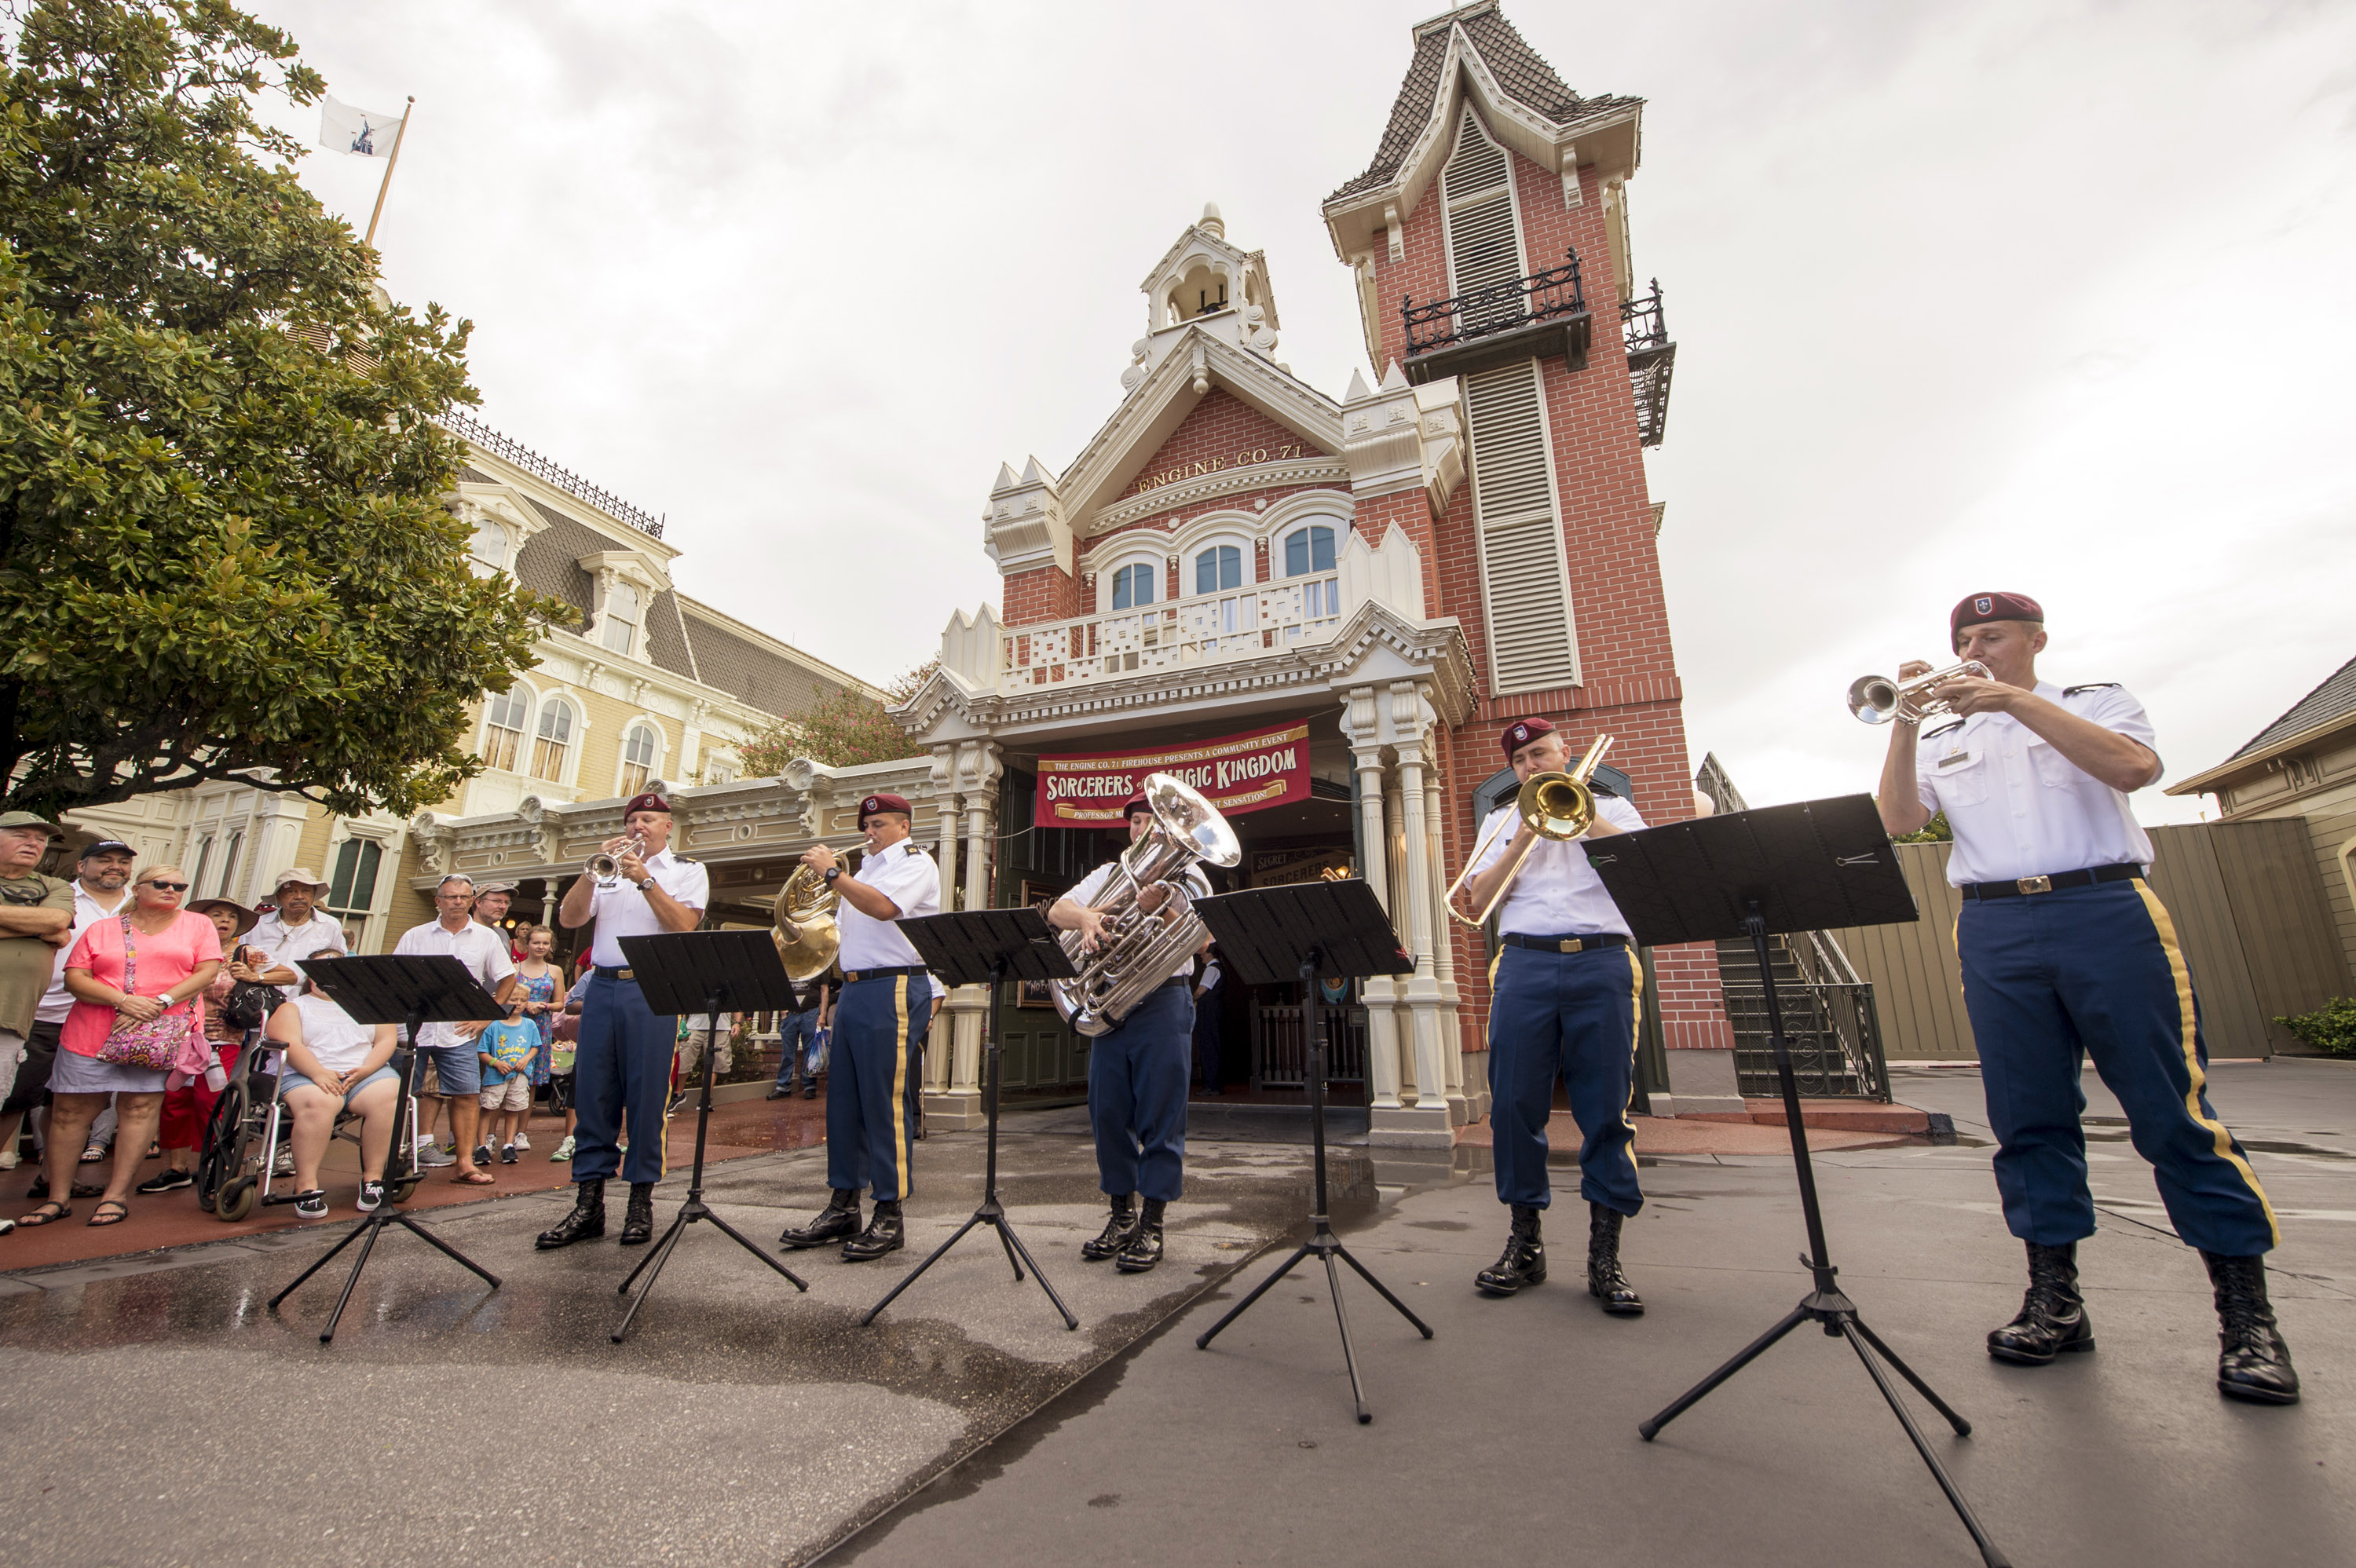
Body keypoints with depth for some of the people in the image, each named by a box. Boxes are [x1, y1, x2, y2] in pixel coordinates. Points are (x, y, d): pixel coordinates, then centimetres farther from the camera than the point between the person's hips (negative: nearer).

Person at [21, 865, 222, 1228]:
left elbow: (207, 971, 0)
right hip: (92, 1032, 2)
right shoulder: (102, 930, 12)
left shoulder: (198, 925, 9)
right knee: (70, 1111, 4)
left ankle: (116, 1195, 3)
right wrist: (124, 1000, -14)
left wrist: (159, 1003, -12)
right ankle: (58, 1198, 16)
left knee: (140, 1106, -5)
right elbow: (75, 978, 3)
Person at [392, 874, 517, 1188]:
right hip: (412, 1029, 0)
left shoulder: (487, 938, 7)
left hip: (457, 1032, 0)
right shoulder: (415, 936, 8)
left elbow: (507, 978, 10)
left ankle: (465, 1164, 3)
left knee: (467, 1095, -3)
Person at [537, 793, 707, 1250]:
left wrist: (645, 880, -11)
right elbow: (569, 918, 8)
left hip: (652, 991, -4)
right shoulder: (608, 869, 19)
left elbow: (684, 924, -7)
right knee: (592, 1094, 4)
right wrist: (593, 869, -4)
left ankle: (641, 1203, 7)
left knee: (646, 1097, -2)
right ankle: (588, 1203, 12)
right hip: (602, 987, 4)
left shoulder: (687, 870, 8)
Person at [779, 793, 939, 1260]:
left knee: (886, 1103, -7)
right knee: (843, 1102, 10)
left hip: (892, 990, -9)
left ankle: (890, 1216, 0)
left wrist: (831, 873, -14)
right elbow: (844, 928, 28)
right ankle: (842, 1208, 19)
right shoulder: (866, 869, 25)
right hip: (852, 990, 9)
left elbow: (883, 907, -21)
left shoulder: (915, 863, -2)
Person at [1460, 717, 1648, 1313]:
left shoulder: (1611, 808, 19)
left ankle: (1605, 1253, 8)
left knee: (1606, 1109, -2)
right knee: (1515, 1104, -2)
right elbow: (1479, 898, 9)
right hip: (1526, 962, 1)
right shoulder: (1502, 821, 21)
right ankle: (1525, 1242, 12)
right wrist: (1522, 841, -2)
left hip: (1602, 961, -1)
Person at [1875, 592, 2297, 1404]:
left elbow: (2134, 767, -9)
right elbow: (1899, 819, 2)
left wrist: (2015, 699, -13)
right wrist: (1905, 722, -7)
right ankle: (2054, 1296, 10)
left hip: (2105, 913, -2)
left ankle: (2247, 1312, 9)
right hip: (1995, 932, 2)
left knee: (2173, 1110, -3)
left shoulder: (2096, 699, 12)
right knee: (2028, 1117, 2)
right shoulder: (1943, 742, 17)